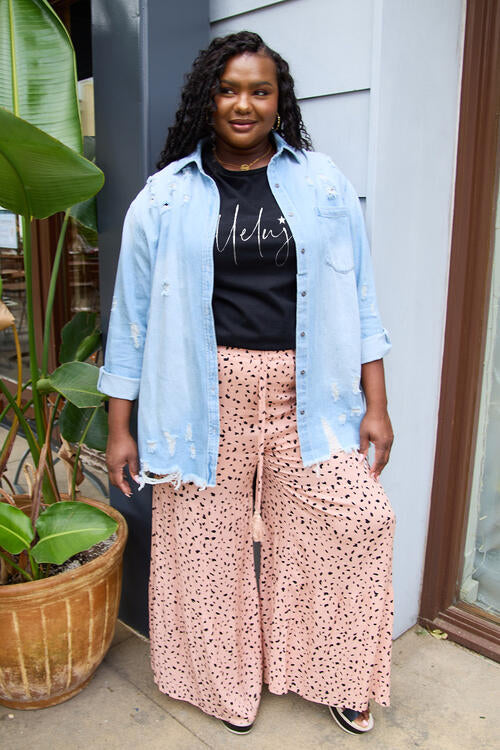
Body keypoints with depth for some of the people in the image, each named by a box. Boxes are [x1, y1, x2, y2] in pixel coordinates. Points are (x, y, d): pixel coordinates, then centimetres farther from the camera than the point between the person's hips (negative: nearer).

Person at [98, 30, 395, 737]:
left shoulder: (324, 184, 7)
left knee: (359, 520, -1)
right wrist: (119, 426, 2)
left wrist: (376, 403, 3)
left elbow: (358, 300, 7)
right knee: (208, 537, 8)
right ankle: (228, 678, 37)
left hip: (307, 393, 2)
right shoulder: (165, 197, 3)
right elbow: (134, 313, 4)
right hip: (206, 395, -1)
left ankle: (338, 675, 28)